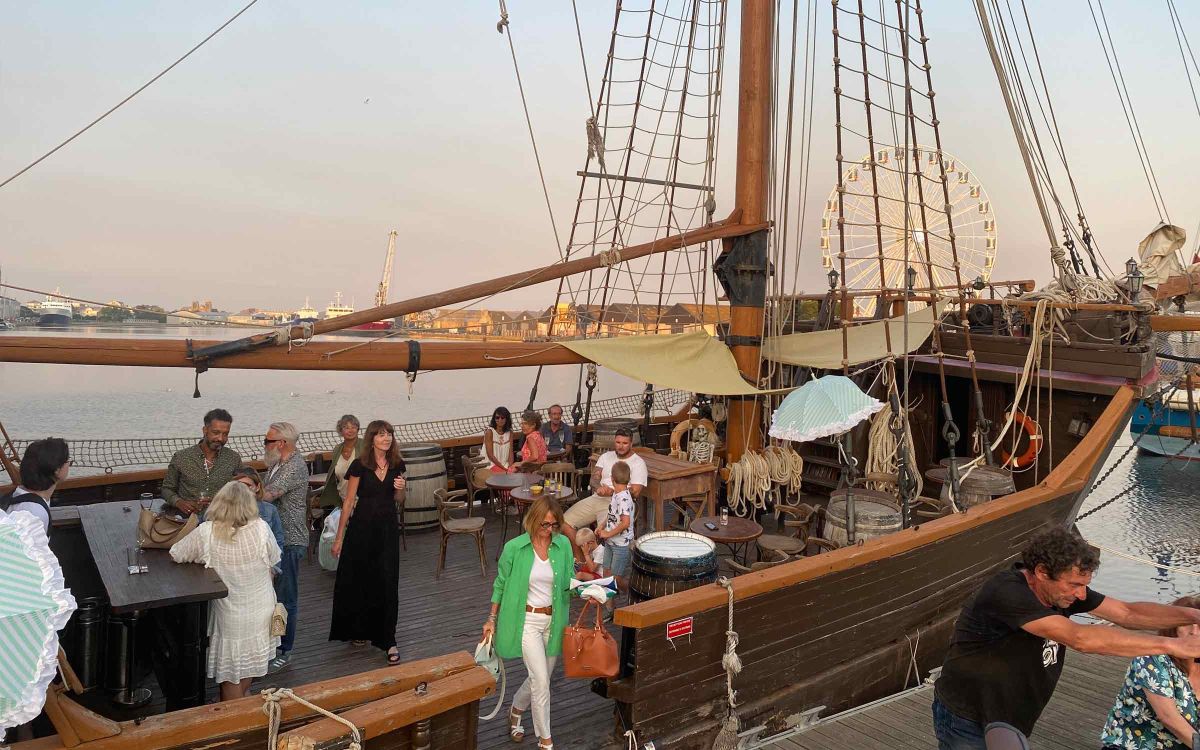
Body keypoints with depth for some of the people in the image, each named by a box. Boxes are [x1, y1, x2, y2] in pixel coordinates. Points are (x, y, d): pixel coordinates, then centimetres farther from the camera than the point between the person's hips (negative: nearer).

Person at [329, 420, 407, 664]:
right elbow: (349, 501, -6)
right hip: (362, 527, -2)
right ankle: (359, 631, 32)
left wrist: (400, 488, -10)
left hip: (387, 527, 2)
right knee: (358, 581, 9)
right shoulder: (359, 465, -10)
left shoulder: (397, 465, 0)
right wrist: (339, 537, -5)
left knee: (387, 584, 0)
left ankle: (389, 641, 7)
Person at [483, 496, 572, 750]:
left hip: (553, 620, 4)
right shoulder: (514, 548, -12)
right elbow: (500, 585, 1)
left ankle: (516, 711, 44)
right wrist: (492, 620, 4)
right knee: (541, 680, -8)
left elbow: (568, 583, 4)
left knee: (540, 678, 15)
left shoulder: (563, 545, -4)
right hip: (526, 620, -4)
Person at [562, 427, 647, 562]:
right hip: (597, 499, 6)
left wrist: (611, 492, -18)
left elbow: (635, 493, -9)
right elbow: (594, 478, 9)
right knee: (564, 522, -8)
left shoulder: (638, 463, 0)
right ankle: (580, 559, 3)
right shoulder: (606, 456, 18)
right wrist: (599, 488, -15)